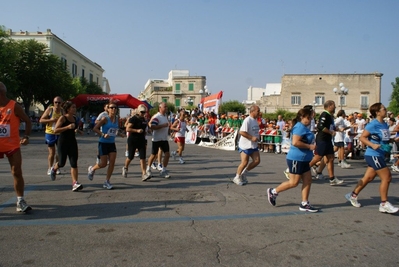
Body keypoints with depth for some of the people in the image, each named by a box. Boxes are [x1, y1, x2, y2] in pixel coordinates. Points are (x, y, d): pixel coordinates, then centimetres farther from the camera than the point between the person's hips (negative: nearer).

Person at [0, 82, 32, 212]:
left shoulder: (14, 106, -7)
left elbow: (27, 121, -2)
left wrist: (26, 136, -14)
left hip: (12, 146, -3)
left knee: (17, 173, -2)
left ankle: (20, 201, 6)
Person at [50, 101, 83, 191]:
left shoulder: (74, 118, 9)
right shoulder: (62, 118, -9)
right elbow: (55, 130, -17)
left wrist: (77, 130, 7)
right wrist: (68, 127, -26)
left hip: (72, 142, 5)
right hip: (63, 142, -5)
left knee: (74, 163, -5)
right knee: (62, 163, 5)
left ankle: (75, 183, -8)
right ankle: (54, 169, 41)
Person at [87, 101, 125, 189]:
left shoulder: (117, 119, 5)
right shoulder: (105, 118, -13)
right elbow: (95, 128, -15)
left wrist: (120, 134, 1)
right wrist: (103, 134, -27)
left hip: (112, 143, 5)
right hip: (103, 143, -5)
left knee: (112, 162, -4)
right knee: (103, 164, -1)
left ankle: (107, 182, 9)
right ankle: (92, 169, 32)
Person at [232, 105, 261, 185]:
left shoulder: (255, 120, 11)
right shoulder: (247, 120, -18)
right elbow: (241, 132, -25)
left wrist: (257, 137, 10)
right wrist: (252, 138, -24)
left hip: (253, 145, 9)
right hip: (245, 145, -9)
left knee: (257, 161, 3)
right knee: (244, 162, -4)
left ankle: (243, 174, 18)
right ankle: (237, 178, 16)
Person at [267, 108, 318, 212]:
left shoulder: (304, 127, 16)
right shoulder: (300, 127, -17)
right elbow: (295, 142, -30)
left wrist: (311, 146, 16)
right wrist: (309, 146, -21)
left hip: (303, 159, 11)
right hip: (296, 159, -10)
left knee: (308, 180, 7)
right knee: (294, 182, -2)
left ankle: (304, 204, 14)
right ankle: (273, 192, 14)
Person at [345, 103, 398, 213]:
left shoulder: (385, 125, 11)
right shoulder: (373, 124, -14)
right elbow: (362, 137, -16)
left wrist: (390, 141, 8)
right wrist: (372, 145, -26)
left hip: (379, 155, 9)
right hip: (373, 155, -9)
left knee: (368, 177, 12)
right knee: (387, 177, -6)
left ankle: (353, 195, 24)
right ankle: (384, 204, 5)